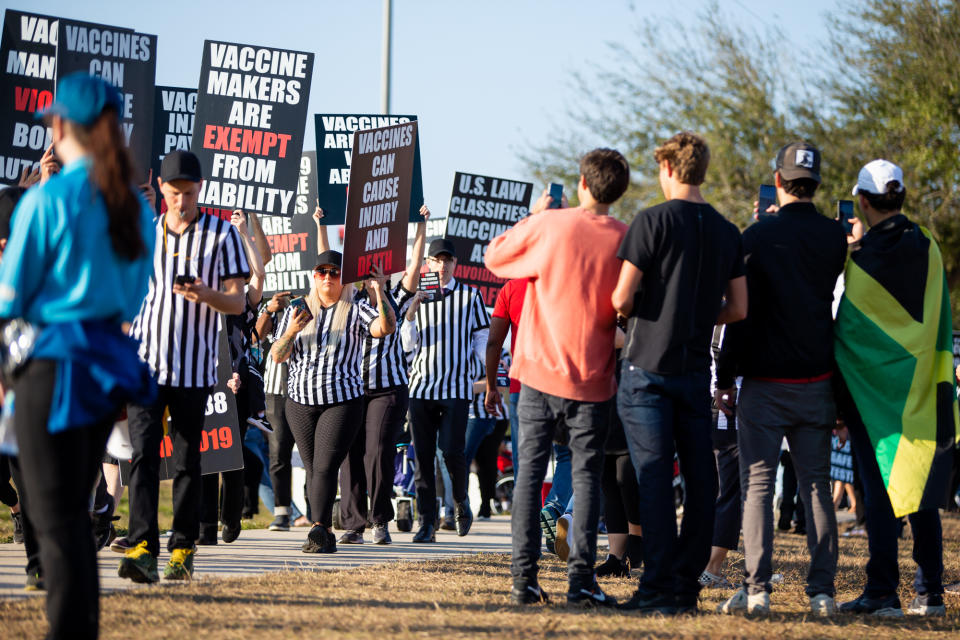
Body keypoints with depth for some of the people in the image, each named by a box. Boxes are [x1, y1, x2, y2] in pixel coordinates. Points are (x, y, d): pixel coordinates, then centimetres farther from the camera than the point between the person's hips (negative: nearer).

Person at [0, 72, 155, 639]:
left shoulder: (48, 200, -12)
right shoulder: (137, 206, 7)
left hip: (55, 361, -7)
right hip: (113, 359, 7)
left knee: (56, 513, -2)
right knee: (75, 508, 18)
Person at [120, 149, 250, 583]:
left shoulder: (222, 234, 3)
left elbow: (238, 302, -1)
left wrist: (206, 295, -22)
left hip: (194, 368, -1)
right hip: (145, 363, 1)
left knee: (187, 462, 3)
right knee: (143, 453, -11)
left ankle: (183, 549, 12)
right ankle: (142, 548, -18)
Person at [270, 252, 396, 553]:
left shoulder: (356, 312, 3)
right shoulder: (296, 310, 12)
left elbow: (386, 328, -15)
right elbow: (277, 356, 5)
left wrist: (380, 293, -28)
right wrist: (292, 331, -14)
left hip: (343, 401, -4)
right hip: (300, 402, 4)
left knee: (325, 466, -17)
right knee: (313, 469, 4)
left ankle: (319, 529, -26)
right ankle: (327, 535, 11)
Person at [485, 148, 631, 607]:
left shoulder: (547, 226, -8)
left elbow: (494, 256, 8)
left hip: (541, 369, 0)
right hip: (593, 378, 0)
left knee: (530, 471, 6)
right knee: (586, 475, 5)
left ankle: (525, 577, 3)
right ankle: (581, 578, -1)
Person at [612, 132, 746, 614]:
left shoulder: (653, 221, -9)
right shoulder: (726, 232, 7)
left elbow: (622, 298, -13)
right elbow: (737, 309, 9)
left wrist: (628, 314, 9)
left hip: (648, 364, -5)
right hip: (696, 368, 5)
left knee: (654, 476, -5)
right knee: (699, 476, 8)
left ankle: (659, 588, -8)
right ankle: (687, 584, 11)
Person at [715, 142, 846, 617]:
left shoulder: (758, 235, -7)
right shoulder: (834, 237, 2)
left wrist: (726, 375, 0)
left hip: (765, 381, -3)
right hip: (817, 381, 3)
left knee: (758, 484, 0)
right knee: (816, 486, 8)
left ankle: (757, 590, -7)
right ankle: (822, 590, 4)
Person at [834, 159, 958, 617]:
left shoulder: (860, 257, -9)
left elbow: (844, 329, -4)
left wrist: (843, 408, 2)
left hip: (876, 391, -4)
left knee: (880, 493, -1)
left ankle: (882, 592, -4)